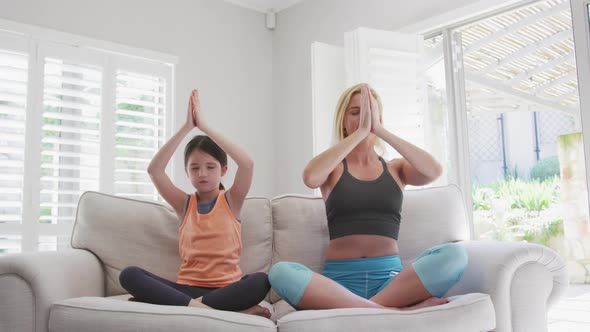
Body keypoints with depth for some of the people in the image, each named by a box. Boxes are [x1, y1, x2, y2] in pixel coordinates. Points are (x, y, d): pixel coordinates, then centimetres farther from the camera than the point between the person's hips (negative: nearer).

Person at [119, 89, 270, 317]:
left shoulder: (231, 200, 6)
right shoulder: (184, 204, 11)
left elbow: (247, 164, -13)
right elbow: (154, 169, -3)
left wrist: (204, 126, -9)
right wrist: (187, 127, -6)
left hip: (226, 288, -2)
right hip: (186, 287, 2)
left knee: (262, 280, -34)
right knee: (129, 275, -23)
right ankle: (214, 308, -35)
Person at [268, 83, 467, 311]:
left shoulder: (396, 168, 16)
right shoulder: (333, 169, 11)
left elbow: (433, 171, -7)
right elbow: (310, 178, -15)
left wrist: (380, 130, -6)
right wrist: (360, 131, -10)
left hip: (390, 279, 1)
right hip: (339, 278, -1)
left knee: (455, 254, -26)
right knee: (280, 272, -32)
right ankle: (397, 311, -30)